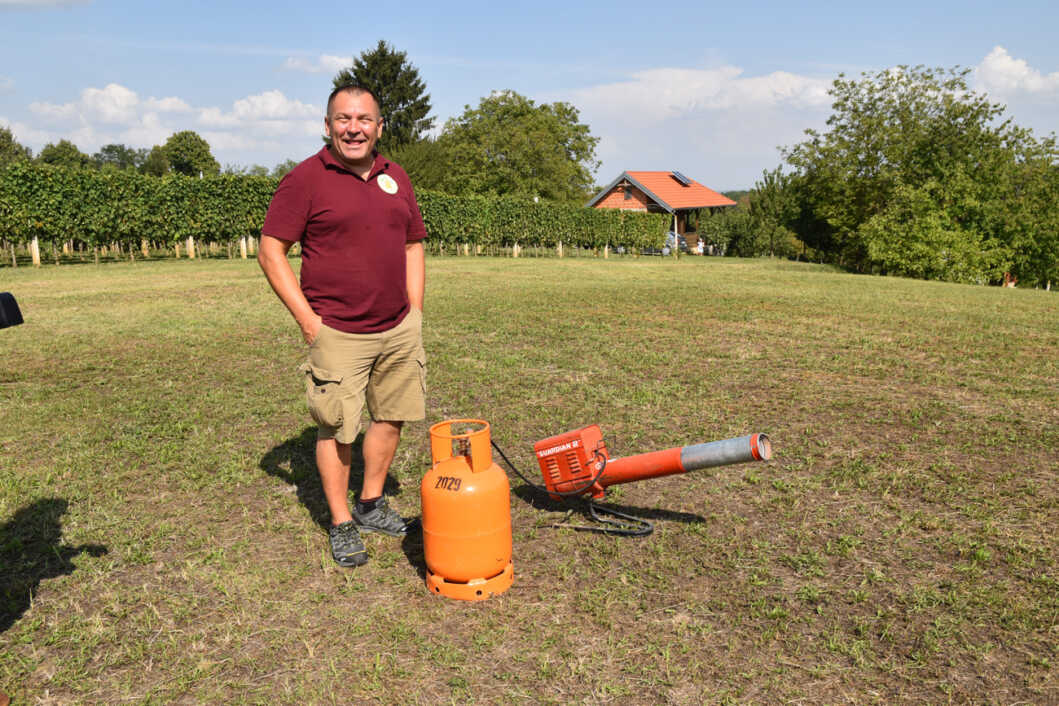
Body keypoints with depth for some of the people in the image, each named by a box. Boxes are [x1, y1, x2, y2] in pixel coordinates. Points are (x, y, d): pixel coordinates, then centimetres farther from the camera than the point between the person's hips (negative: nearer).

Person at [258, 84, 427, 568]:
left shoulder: (395, 178, 10)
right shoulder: (305, 179, -7)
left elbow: (413, 245, 17)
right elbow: (271, 252, -8)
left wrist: (415, 312, 9)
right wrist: (308, 321, -12)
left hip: (399, 329, 6)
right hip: (338, 334, -5)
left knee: (392, 417, 12)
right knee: (336, 429, 3)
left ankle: (371, 505, 31)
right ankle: (341, 524, 19)